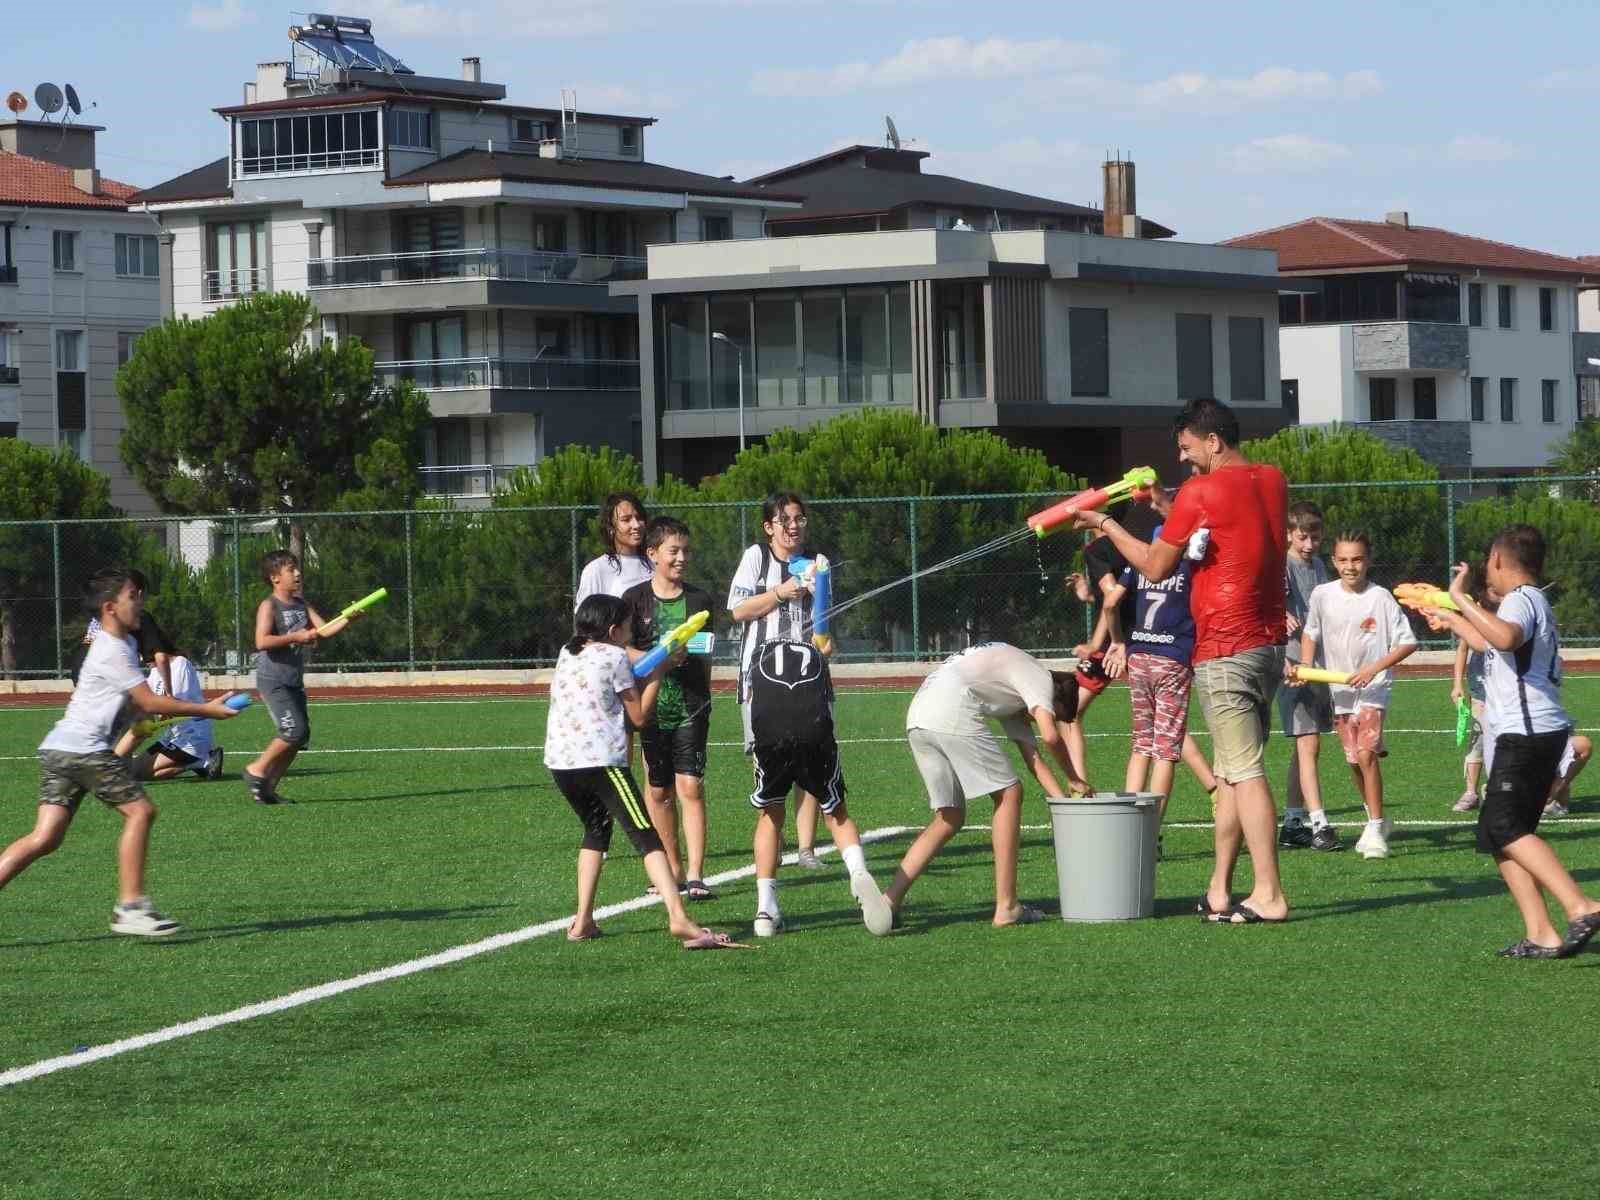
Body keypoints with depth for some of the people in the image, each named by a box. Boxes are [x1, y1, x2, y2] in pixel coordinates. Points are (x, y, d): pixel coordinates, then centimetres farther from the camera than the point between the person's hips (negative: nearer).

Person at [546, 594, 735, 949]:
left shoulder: (567, 654, 19)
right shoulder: (615, 657, 1)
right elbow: (639, 715, 4)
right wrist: (659, 672, 14)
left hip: (559, 761, 6)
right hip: (602, 760, -6)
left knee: (596, 829, 27)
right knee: (646, 837, -10)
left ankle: (583, 922, 19)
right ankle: (678, 918, -26)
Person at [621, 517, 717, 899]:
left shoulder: (698, 600, 5)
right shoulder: (635, 599, 0)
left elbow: (706, 655, 13)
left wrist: (704, 698, 7)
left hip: (691, 706, 0)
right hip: (652, 705, 0)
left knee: (691, 786, -9)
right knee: (658, 790, 8)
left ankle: (695, 875, -11)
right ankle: (672, 869, 21)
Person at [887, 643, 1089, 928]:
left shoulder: (1014, 700, 34)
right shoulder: (1040, 677, 8)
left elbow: (1032, 757, 28)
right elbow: (1050, 736, -7)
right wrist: (1074, 779, 8)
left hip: (916, 717, 9)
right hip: (952, 712, -9)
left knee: (950, 818, 16)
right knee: (1008, 794, 2)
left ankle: (890, 900, 7)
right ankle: (1006, 907, 0)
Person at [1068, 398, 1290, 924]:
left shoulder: (1200, 491, -11)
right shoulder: (1273, 481, 10)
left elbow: (1156, 566, -2)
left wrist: (1105, 525, 9)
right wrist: (1167, 508, 21)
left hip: (1225, 653, -8)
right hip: (1270, 645, 8)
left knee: (1245, 772, -8)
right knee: (1231, 772, 12)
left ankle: (1270, 895, -11)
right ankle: (1219, 892, 13)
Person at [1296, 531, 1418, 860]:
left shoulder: (1380, 597, -12)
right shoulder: (1322, 594, -1)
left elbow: (1408, 642, -8)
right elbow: (1310, 632, 16)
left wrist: (1374, 668, -17)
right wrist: (1306, 667, 0)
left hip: (1373, 686, -5)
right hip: (1338, 688, 5)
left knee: (1366, 753, -20)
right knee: (1354, 760, 11)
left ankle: (1375, 829, -15)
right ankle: (1377, 820, 30)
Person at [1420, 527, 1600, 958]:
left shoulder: (1521, 599, -8)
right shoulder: (1535, 602, 25)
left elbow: (1506, 637, -34)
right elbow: (1490, 645, 46)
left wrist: (1461, 598, -26)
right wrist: (1451, 619, 60)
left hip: (1526, 733, -10)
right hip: (1531, 734, 10)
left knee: (1504, 828, -20)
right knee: (1499, 834, 6)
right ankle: (1540, 936, -2)